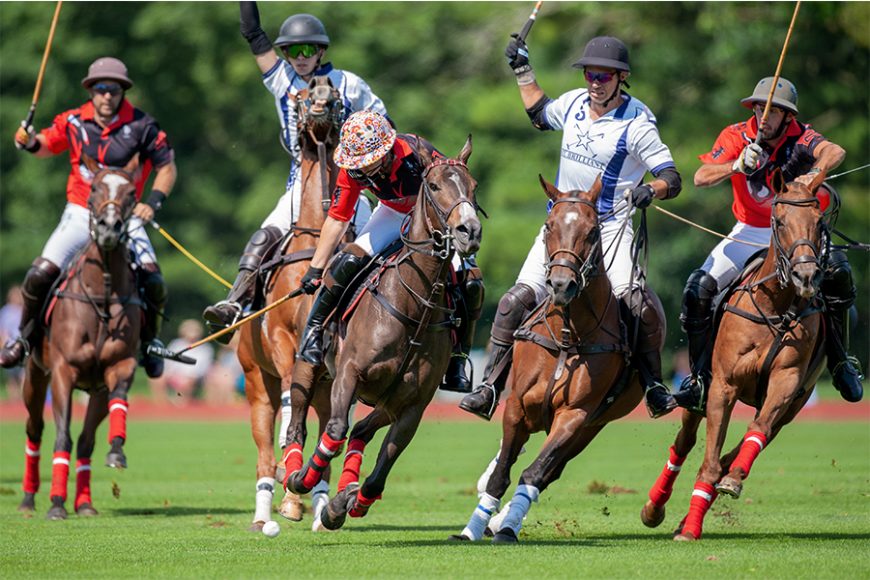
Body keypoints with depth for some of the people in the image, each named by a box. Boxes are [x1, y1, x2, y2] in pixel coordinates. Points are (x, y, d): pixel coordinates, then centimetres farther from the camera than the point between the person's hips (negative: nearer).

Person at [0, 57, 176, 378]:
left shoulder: (142, 126, -8)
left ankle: (150, 341, 9)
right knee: (41, 273, -15)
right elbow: (48, 145, 15)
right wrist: (29, 142, -8)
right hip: (81, 213, 1)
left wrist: (153, 201, -14)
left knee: (152, 280, -18)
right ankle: (26, 338, 9)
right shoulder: (74, 122, -3)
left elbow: (167, 167, 0)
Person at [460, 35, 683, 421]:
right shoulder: (574, 103, 7)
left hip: (610, 228, -5)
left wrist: (650, 190, -34)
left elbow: (672, 179, -13)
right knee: (517, 300, -7)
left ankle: (653, 386, -9)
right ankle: (489, 390, 0)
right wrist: (523, 72, 28)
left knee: (635, 302, -27)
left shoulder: (636, 124, -10)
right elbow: (540, 115, 32)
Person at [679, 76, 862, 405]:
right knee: (698, 289, -15)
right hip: (749, 231, 1)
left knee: (837, 271, -28)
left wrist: (814, 173, -61)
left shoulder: (799, 138, -17)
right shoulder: (737, 137, -13)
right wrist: (738, 166, -43)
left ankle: (841, 362, -10)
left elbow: (835, 152, -39)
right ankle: (700, 378, 2)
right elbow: (701, 178, -25)